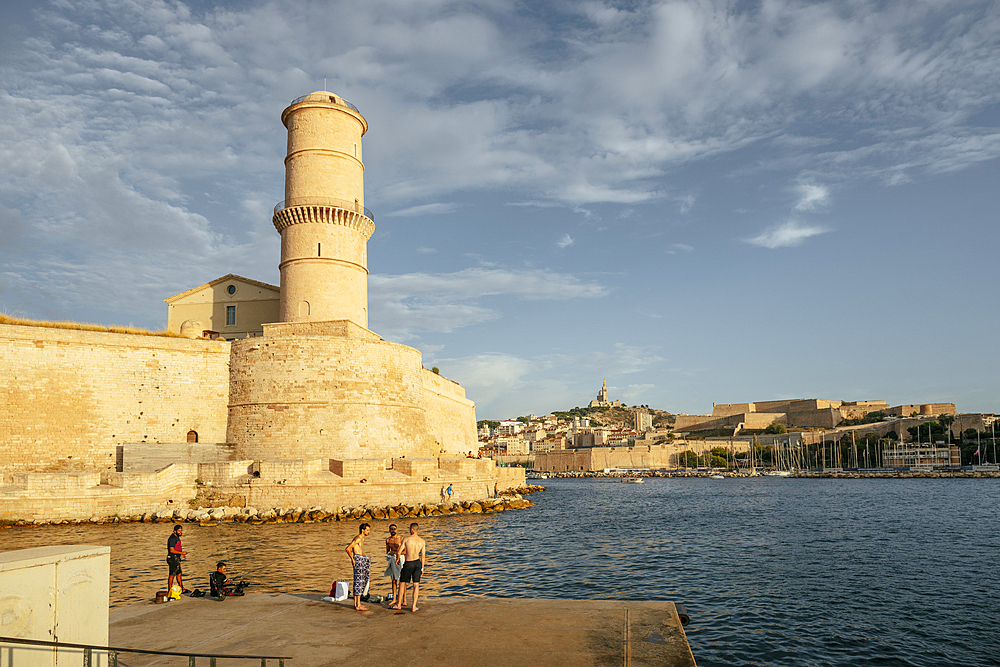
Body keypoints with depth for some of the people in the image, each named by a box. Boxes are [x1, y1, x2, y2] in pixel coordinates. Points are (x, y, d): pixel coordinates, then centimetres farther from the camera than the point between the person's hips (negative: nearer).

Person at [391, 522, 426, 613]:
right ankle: (414, 607, 5)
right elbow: (423, 556, 4)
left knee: (402, 583, 14)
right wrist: (422, 568, 12)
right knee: (416, 585, 6)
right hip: (417, 562, 3)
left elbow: (399, 552, -7)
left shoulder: (406, 539, -9)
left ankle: (399, 604, 24)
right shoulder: (422, 541, 0)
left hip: (408, 563, -3)